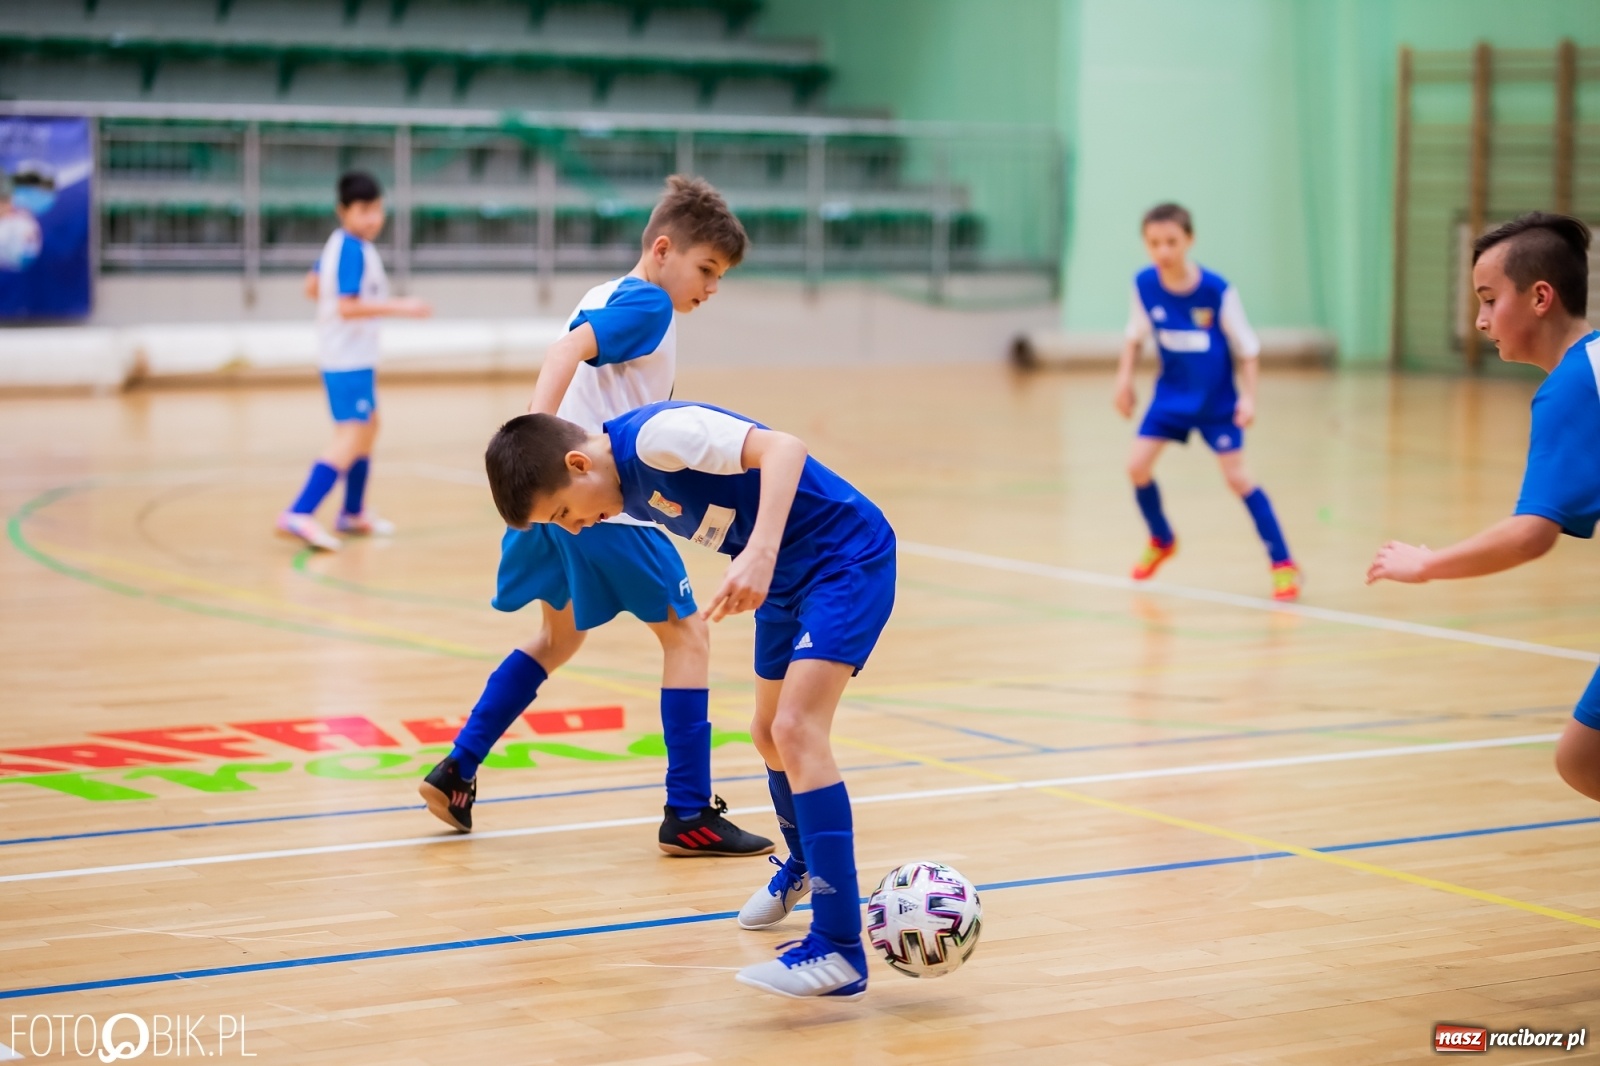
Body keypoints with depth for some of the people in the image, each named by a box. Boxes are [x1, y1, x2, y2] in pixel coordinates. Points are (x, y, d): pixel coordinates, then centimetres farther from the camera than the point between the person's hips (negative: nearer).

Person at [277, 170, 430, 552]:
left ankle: (353, 513, 33)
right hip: (348, 359, -11)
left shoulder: (338, 243, 8)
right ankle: (299, 515, -25)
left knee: (368, 426, 23)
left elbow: (312, 286, 18)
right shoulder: (354, 251, -21)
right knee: (350, 438, -16)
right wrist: (399, 307, -28)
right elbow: (348, 306, -28)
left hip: (354, 358, 11)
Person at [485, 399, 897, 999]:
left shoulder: (656, 434, -24)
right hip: (789, 576, 10)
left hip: (847, 555, -10)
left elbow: (781, 448, -32)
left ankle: (839, 951, -24)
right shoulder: (626, 486, 4)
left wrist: (760, 555, -42)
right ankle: (801, 869, 51)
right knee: (770, 736, 21)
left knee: (796, 730, -21)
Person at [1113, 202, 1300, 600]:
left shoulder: (1217, 290, -23)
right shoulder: (1144, 284, -13)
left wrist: (1248, 396, -18)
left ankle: (1283, 563, -2)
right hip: (1172, 394, 4)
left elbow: (1246, 347, -13)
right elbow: (1136, 334, 6)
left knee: (1236, 475, -10)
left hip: (1217, 400, -4)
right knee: (1137, 464, -2)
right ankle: (1162, 541, 26)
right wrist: (1125, 377, 2)